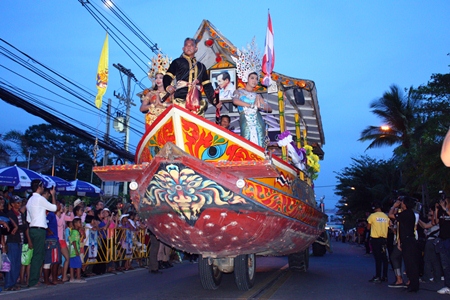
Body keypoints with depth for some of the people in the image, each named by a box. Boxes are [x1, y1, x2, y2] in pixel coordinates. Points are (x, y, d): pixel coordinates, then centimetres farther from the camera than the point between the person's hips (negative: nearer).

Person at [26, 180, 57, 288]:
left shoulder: (30, 200, 17)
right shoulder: (40, 199, -11)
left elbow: (28, 219, 18)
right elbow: (54, 208, -6)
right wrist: (53, 195, 3)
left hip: (33, 229, 9)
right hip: (39, 230, -9)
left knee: (38, 255, 14)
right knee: (38, 255, -6)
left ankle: (34, 279, 15)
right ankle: (33, 281, -4)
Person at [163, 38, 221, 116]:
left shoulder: (201, 66, 26)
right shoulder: (177, 62, 16)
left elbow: (207, 86, 22)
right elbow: (167, 77, 6)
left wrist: (215, 101, 10)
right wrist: (168, 86, -17)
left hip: (197, 100, 3)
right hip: (181, 98, -3)